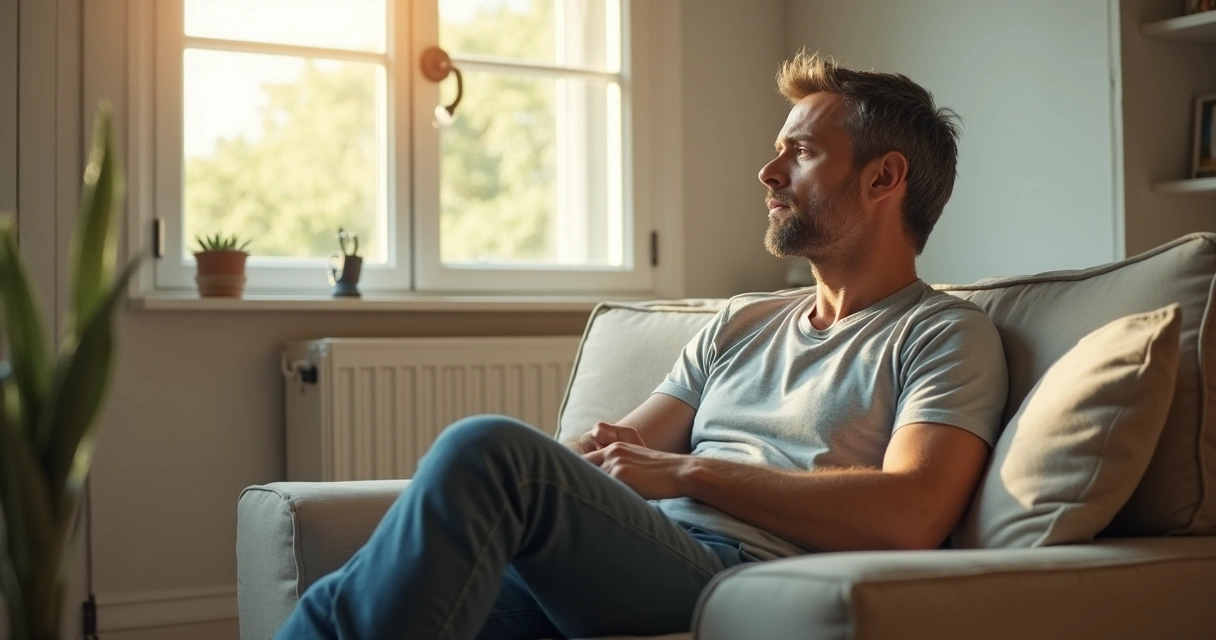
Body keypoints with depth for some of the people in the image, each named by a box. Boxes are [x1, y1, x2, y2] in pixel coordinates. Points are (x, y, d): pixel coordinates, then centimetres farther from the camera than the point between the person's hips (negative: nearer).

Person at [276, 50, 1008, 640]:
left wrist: (690, 473, -8)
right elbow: (616, 449, 21)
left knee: (489, 448, -31)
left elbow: (908, 517, -10)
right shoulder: (742, 322, 28)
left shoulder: (947, 334, 7)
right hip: (627, 560, 6)